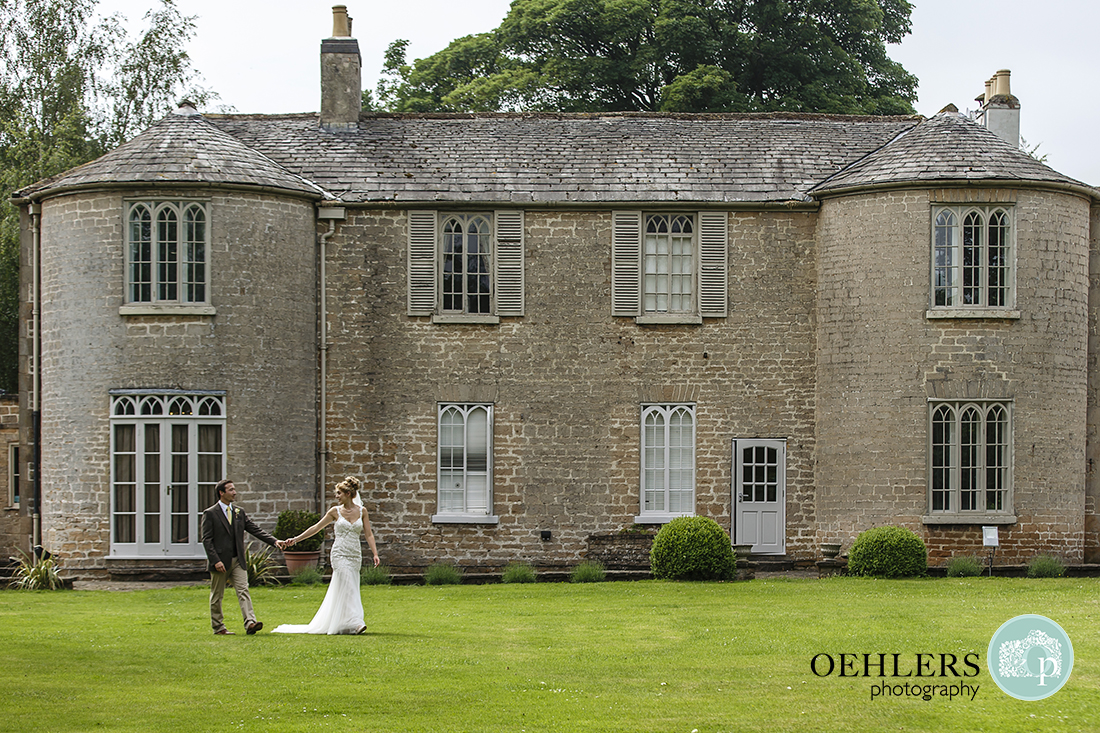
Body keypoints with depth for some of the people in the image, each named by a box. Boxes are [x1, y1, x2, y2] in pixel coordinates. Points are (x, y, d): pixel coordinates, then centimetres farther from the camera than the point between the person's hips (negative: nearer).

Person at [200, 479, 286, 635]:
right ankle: (218, 627, 17)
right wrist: (216, 561, -18)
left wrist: (274, 541, -5)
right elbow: (206, 540, -9)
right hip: (220, 562, -4)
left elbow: (255, 530, 8)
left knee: (243, 591, -9)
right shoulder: (210, 514, -4)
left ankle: (250, 623, -19)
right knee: (217, 596, 5)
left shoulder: (239, 512, 12)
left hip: (237, 561, 4)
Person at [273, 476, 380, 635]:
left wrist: (375, 553, -5)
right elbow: (316, 528, 7)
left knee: (339, 590, 6)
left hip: (355, 555, 2)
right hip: (340, 554, -2)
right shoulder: (335, 511, 1)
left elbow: (369, 534, 5)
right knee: (348, 588, -13)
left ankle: (330, 623, 14)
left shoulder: (362, 511, 5)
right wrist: (296, 539, 5)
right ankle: (353, 623, -15)